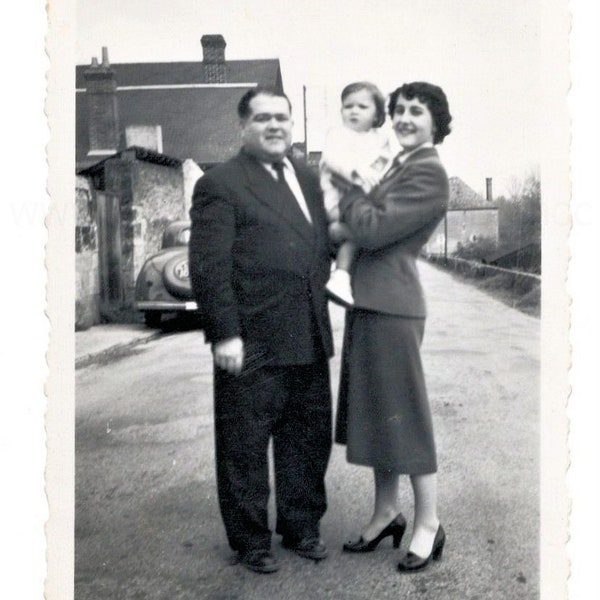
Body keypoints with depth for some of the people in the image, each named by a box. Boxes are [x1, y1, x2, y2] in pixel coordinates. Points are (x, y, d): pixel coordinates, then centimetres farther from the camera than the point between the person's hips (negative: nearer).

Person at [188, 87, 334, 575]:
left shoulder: (308, 179, 16)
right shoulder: (220, 184, -5)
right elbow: (208, 267, -11)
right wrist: (224, 333, -17)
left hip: (309, 341, 7)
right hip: (252, 345, -6)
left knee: (308, 440, 16)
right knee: (245, 448, 6)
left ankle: (302, 526, 34)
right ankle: (250, 540, 24)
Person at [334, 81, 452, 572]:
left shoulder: (428, 173, -12)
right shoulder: (399, 164, 17)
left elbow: (372, 228, -19)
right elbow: (358, 226, 17)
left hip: (391, 305, -9)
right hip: (368, 302, 9)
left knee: (404, 411, 0)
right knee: (377, 410, 15)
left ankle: (428, 524, 14)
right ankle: (387, 512, 28)